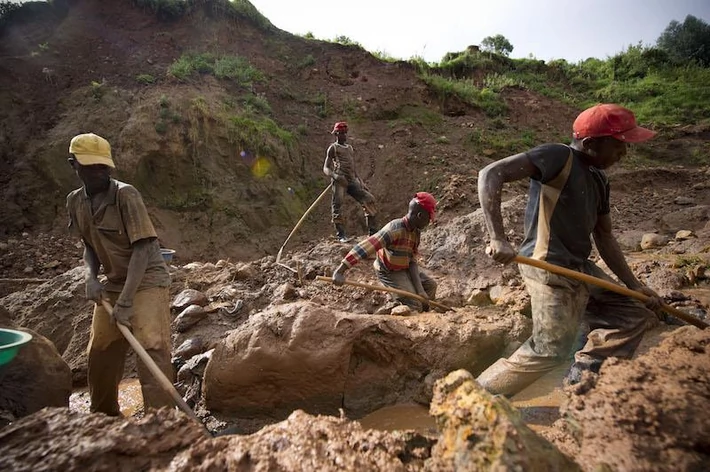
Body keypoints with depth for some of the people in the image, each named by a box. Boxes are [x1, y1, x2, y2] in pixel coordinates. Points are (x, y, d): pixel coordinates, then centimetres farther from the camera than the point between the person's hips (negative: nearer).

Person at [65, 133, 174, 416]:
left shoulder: (125, 195, -18)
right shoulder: (75, 202, 2)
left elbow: (142, 247, -22)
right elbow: (89, 245, 14)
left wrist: (126, 299, -25)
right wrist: (91, 277, -6)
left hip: (147, 279, -7)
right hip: (114, 282, 7)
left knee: (151, 347, -16)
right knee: (99, 351, 15)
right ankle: (103, 416, 36)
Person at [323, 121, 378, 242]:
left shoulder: (350, 148, 27)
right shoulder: (333, 148, 9)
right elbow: (326, 168, 0)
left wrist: (360, 181, 16)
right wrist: (335, 176, -20)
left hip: (352, 180, 5)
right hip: (339, 180, -5)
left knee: (369, 199, -5)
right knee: (337, 205, -13)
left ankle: (373, 231, -3)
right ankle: (341, 234, -5)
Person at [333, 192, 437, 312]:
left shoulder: (416, 232, -4)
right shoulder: (395, 229, -32)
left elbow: (412, 262, -7)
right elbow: (365, 247, -41)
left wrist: (419, 290, -18)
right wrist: (340, 271, -48)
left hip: (404, 269, 8)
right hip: (389, 272, -8)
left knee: (431, 286, 16)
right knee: (414, 306, -13)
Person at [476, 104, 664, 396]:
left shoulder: (598, 180, 17)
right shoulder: (559, 157, -10)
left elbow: (604, 237, 22)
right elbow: (490, 175, -21)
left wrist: (634, 284, 19)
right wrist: (498, 238, -29)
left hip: (580, 269, 10)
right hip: (548, 268, -10)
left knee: (634, 315, 16)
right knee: (551, 349, -14)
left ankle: (581, 380, 25)